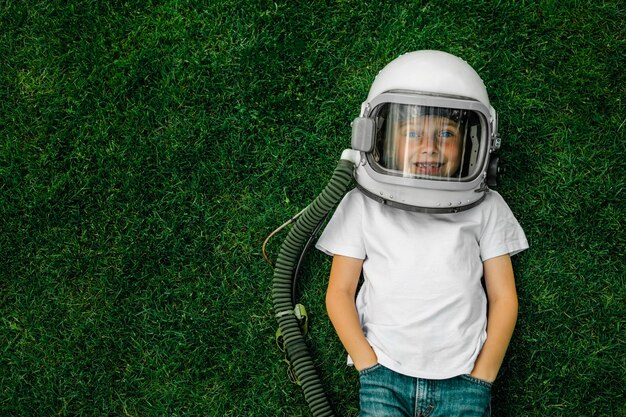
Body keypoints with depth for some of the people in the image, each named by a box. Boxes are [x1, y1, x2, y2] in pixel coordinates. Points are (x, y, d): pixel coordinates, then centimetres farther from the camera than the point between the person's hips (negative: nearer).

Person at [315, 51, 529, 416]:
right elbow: (340, 293, 6)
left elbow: (503, 298, 8)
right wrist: (369, 366, -4)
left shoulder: (486, 209, 8)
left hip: (462, 377, 1)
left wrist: (481, 378, 0)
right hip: (384, 375, 0)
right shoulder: (362, 206, 6)